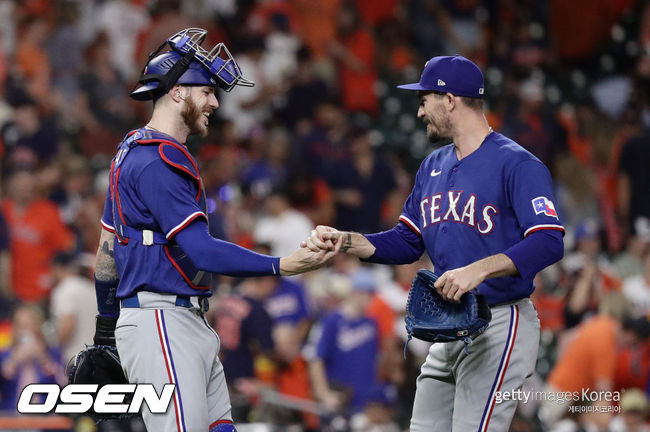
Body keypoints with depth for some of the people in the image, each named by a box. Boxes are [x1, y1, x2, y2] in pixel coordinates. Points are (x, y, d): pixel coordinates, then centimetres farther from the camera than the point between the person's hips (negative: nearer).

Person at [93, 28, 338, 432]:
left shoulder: (132, 152, 20)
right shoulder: (158, 160, -14)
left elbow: (108, 246, 24)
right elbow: (201, 250, -20)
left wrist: (106, 330, 29)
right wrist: (281, 266, -23)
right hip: (160, 323, -11)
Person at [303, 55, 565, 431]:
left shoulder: (517, 165, -11)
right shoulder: (433, 167, 16)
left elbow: (549, 243, -22)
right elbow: (408, 242, 20)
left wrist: (479, 269, -34)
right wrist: (346, 242, 4)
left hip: (501, 326, -9)